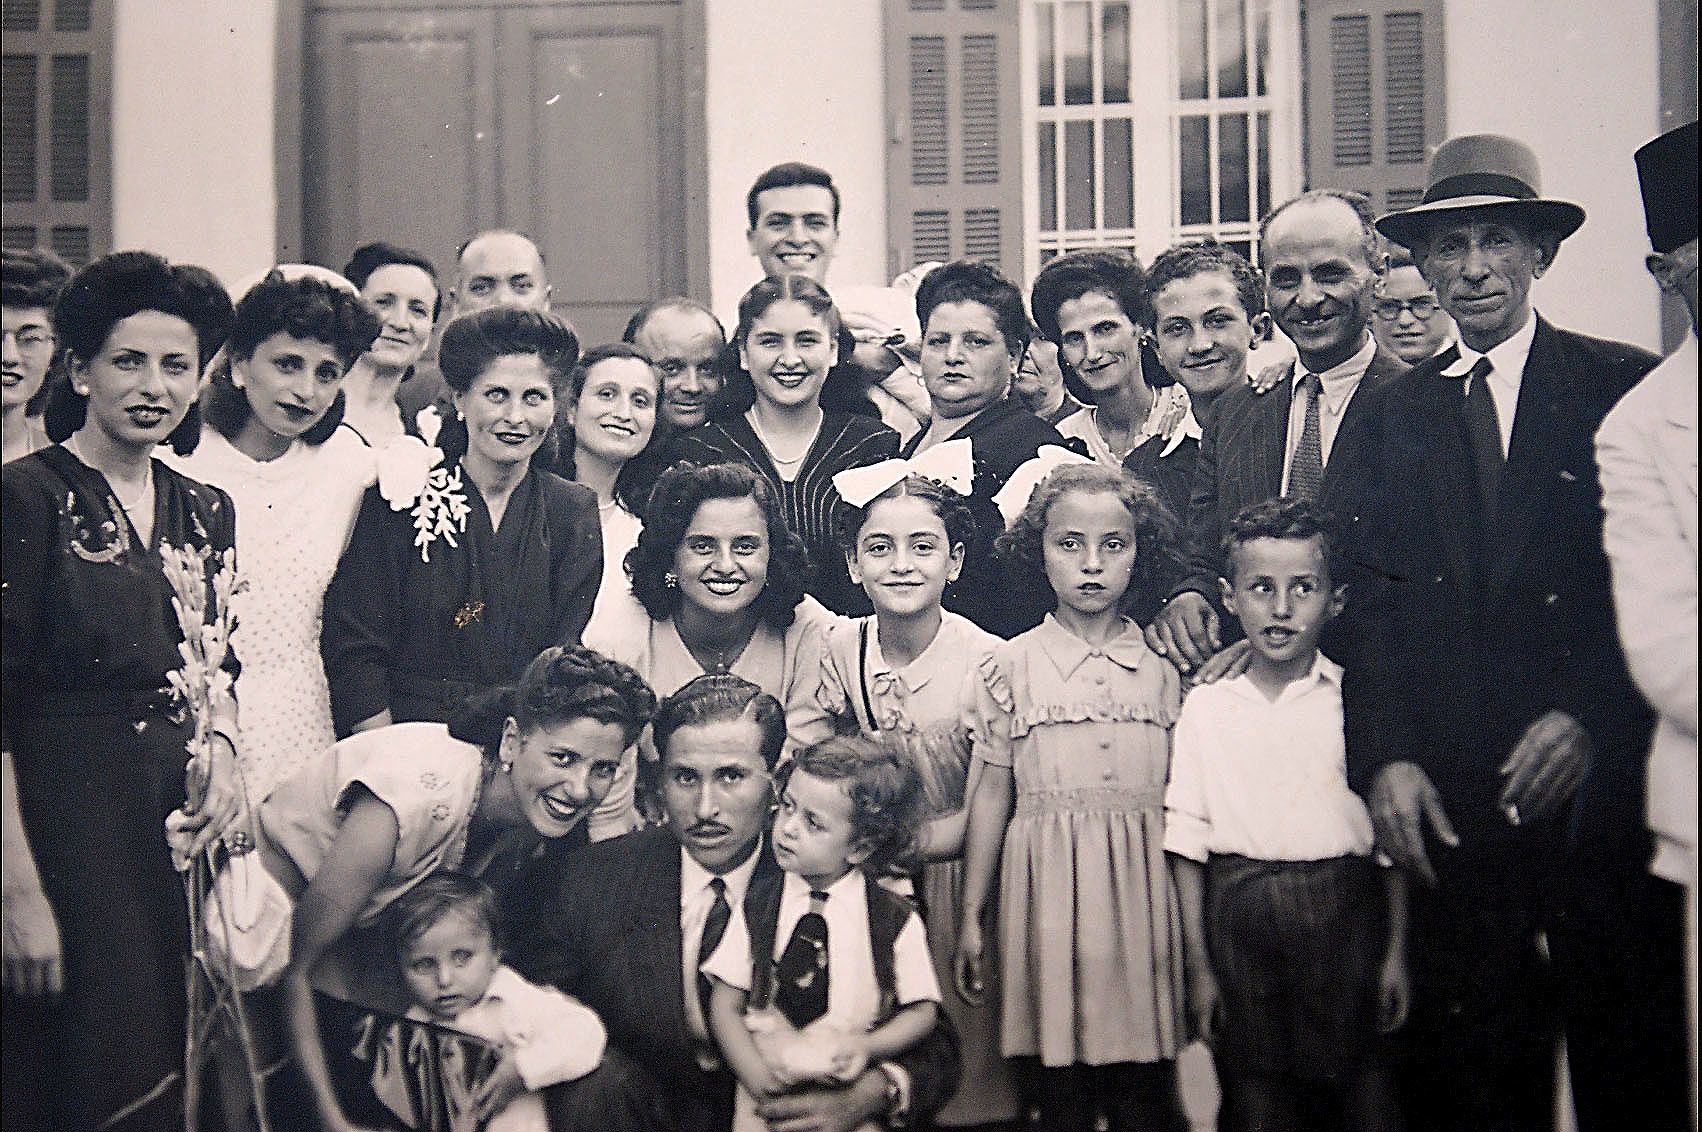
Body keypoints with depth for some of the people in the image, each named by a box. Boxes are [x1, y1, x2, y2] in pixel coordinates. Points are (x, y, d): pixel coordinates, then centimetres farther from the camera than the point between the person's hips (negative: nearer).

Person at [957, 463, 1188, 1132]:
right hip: (1048, 882, -1)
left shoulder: (1164, 667, 5)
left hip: (1144, 881, 1)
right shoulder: (1011, 667, 1)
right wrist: (971, 915, 5)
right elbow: (992, 794, 4)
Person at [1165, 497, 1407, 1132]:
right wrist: (1198, 966, 1)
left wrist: (1396, 950, 2)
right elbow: (1187, 843, 3)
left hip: (1344, 912, 0)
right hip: (1239, 919, 1)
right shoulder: (1205, 708, 3)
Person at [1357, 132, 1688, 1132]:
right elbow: (1379, 600, 5)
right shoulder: (1401, 411, 10)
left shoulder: (1627, 389, 2)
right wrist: (1385, 757, -6)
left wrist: (1592, 719, -14)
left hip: (1598, 782, -2)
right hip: (1450, 800, 2)